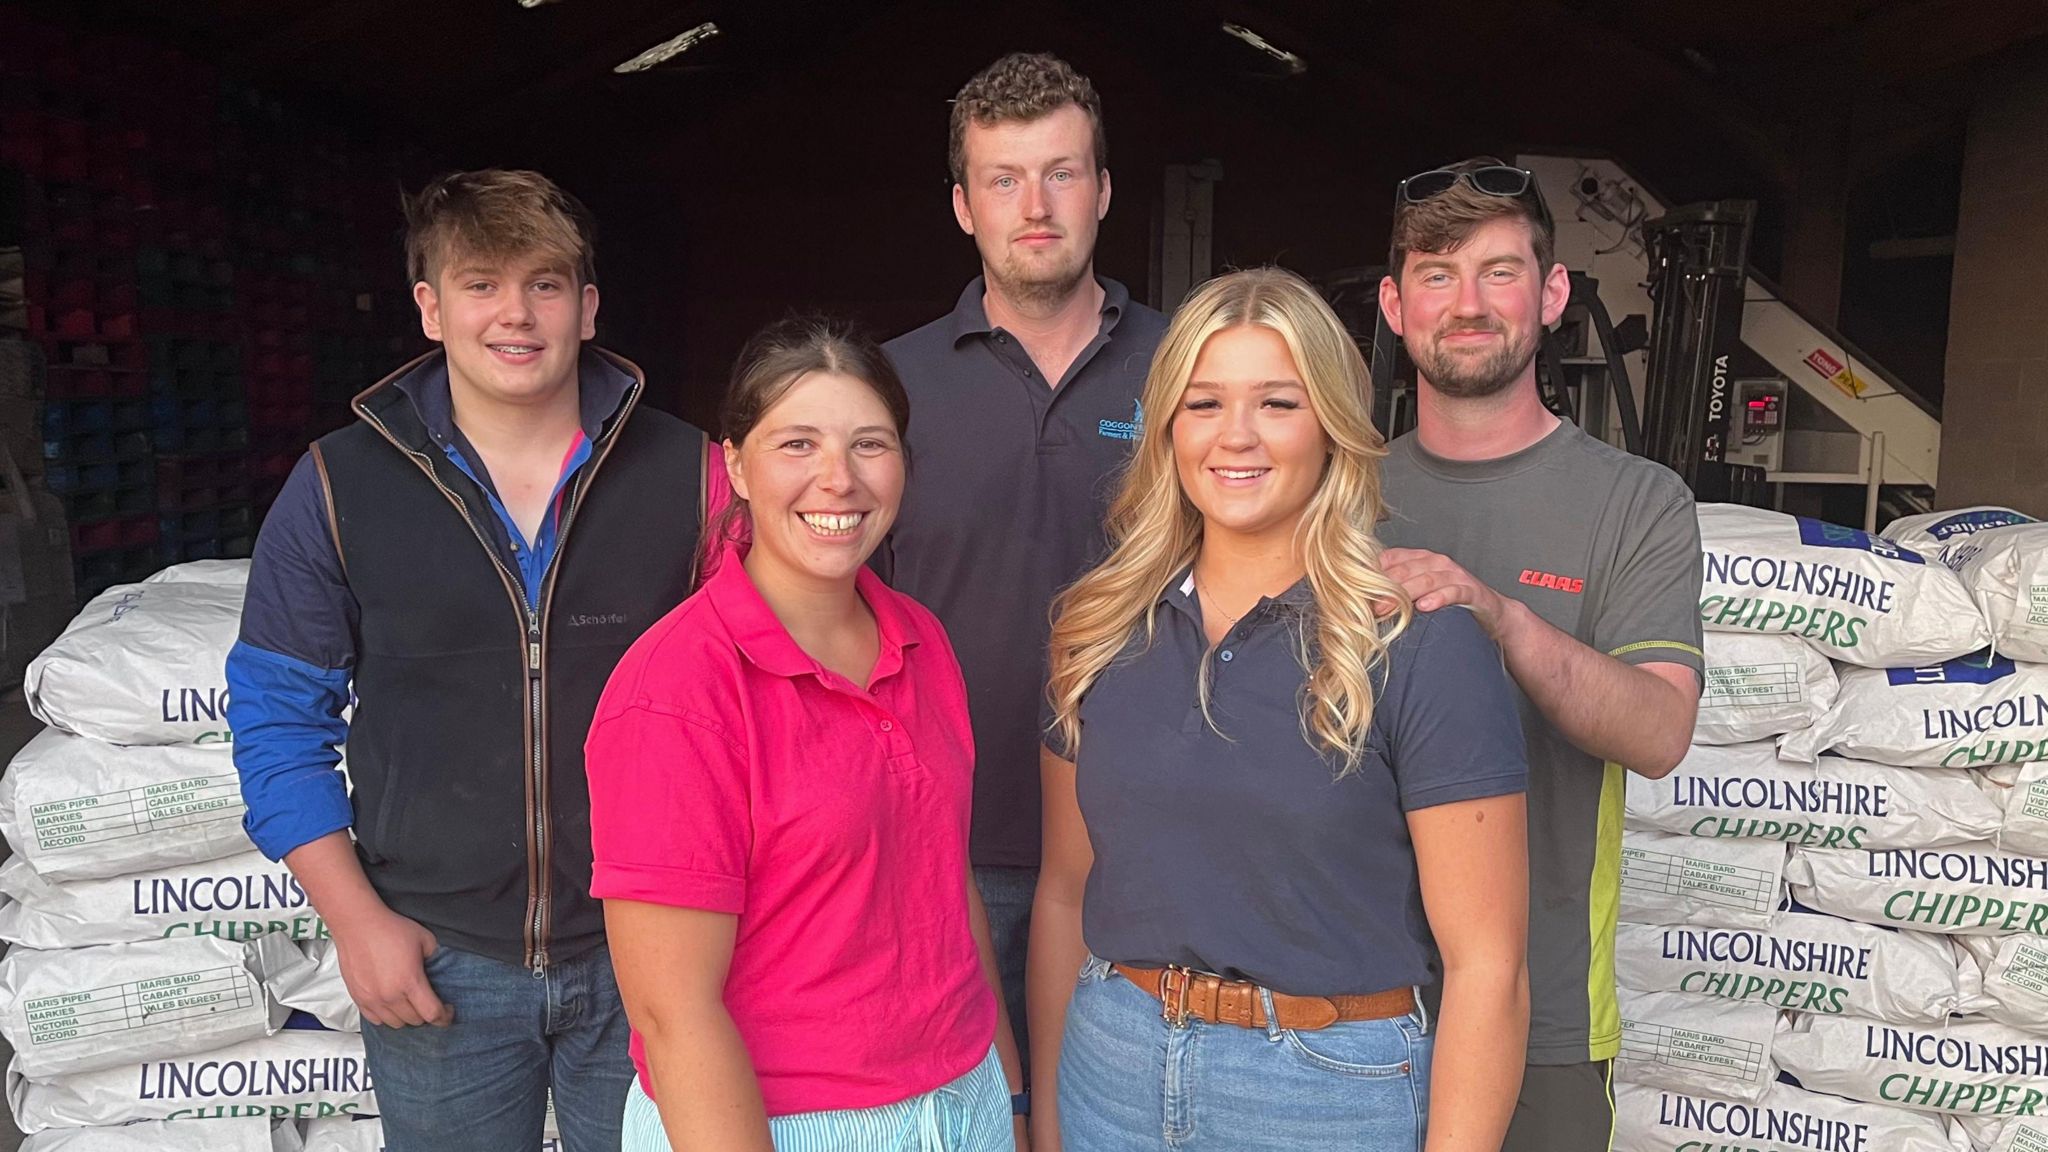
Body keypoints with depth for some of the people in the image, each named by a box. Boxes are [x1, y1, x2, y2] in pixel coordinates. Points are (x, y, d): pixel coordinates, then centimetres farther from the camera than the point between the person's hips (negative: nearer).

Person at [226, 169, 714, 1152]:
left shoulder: (686, 474, -5)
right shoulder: (339, 488, -3)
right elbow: (278, 715, 2)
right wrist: (356, 918, -4)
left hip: (645, 955, 0)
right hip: (436, 964, 0)